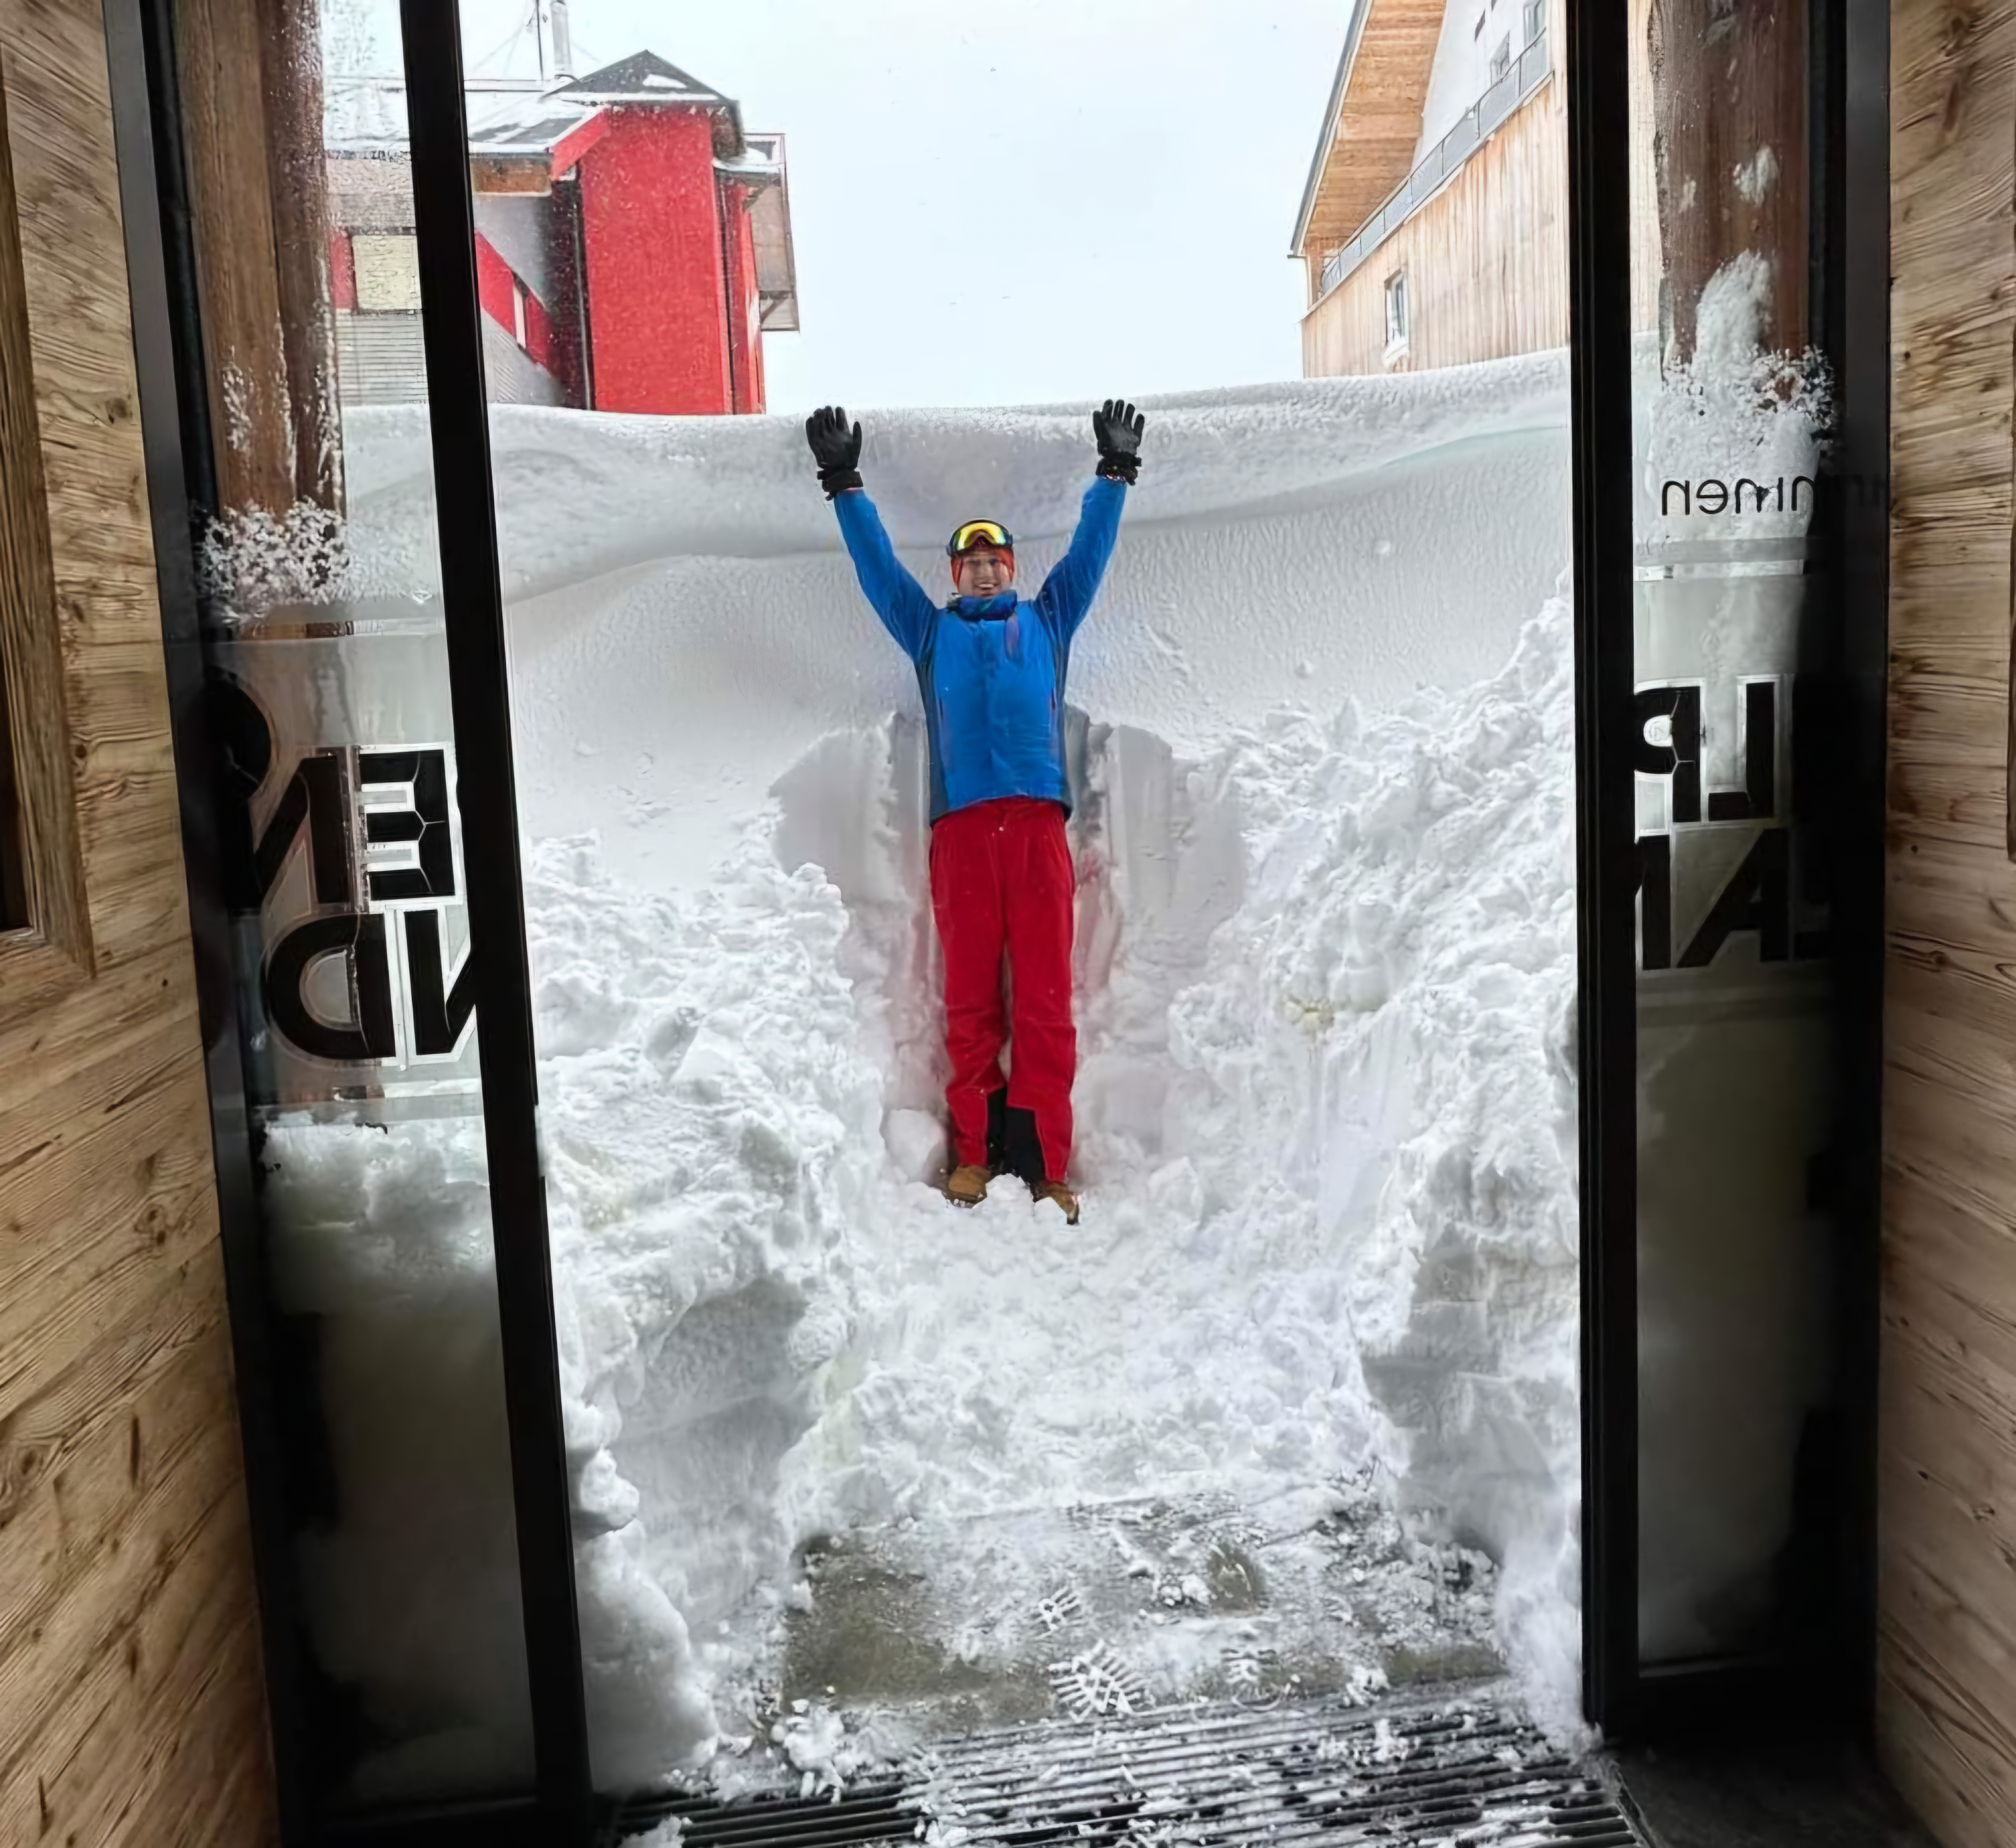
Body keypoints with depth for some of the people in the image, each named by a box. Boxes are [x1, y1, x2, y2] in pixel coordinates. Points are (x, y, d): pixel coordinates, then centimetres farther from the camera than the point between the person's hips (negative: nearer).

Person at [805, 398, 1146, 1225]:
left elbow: (1090, 549, 26)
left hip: (1037, 820, 0)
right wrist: (844, 484, 22)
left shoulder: (1047, 620, 28)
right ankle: (973, 1150, 4)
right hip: (960, 824, 0)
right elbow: (876, 562, 24)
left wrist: (1114, 474, 23)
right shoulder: (930, 630, 27)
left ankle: (1043, 1161, -6)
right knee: (969, 995, -3)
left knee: (1045, 995, -6)